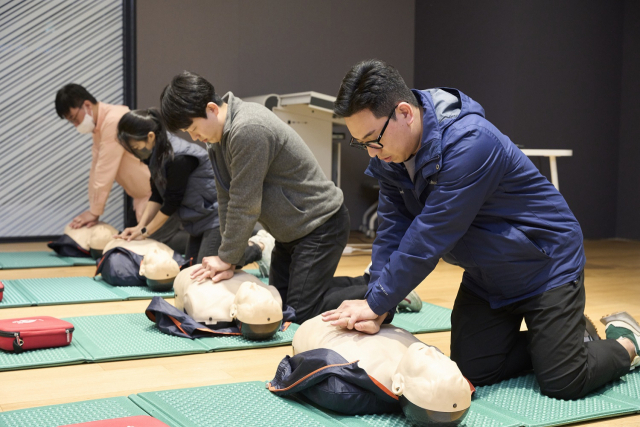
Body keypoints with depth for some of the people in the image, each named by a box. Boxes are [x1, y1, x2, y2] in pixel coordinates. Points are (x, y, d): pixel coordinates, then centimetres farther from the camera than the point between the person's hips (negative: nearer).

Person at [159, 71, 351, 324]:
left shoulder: (247, 130, -28)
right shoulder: (217, 135, 4)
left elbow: (245, 204, -24)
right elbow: (226, 198, 3)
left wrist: (227, 258, -13)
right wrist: (228, 260, -3)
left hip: (320, 225, -10)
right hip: (290, 231, 10)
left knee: (300, 317, -12)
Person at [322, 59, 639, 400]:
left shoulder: (469, 142, -34)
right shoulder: (389, 153, -9)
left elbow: (431, 236, -34)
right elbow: (392, 231, -10)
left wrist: (376, 303, -27)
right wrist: (377, 312, -20)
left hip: (546, 265, -7)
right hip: (486, 278, 7)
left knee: (562, 384, -9)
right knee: (472, 372, 3)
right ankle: (563, 337, 25)